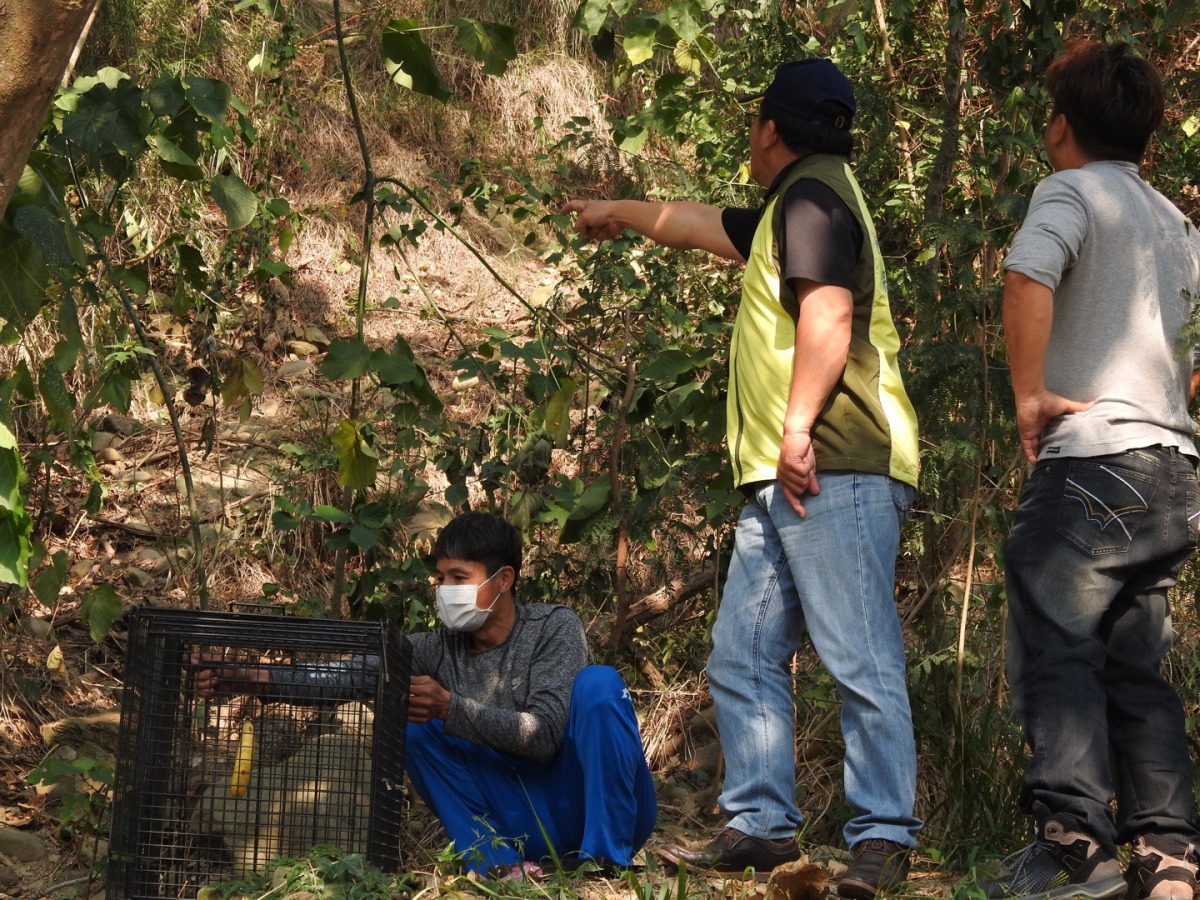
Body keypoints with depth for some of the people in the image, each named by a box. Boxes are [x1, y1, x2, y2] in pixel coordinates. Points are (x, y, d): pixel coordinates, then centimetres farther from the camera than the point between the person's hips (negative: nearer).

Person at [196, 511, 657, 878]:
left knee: (598, 684, -27)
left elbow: (544, 736, -23)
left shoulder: (554, 628, -11)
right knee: (413, 728, -12)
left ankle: (606, 858, -23)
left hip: (598, 808, -3)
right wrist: (252, 678, -28)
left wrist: (450, 707, -31)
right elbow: (349, 675, -15)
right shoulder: (439, 649, -2)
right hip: (524, 824, 3)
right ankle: (500, 863, -17)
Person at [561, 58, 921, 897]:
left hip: (833, 472, -11)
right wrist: (619, 212, 60)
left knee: (862, 662, -12)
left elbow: (828, 313, -18)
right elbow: (705, 225, 46)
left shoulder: (813, 194, -4)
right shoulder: (790, 209, 27)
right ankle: (762, 825, 11)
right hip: (784, 482, 11)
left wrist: (798, 427, -24)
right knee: (743, 660, 8)